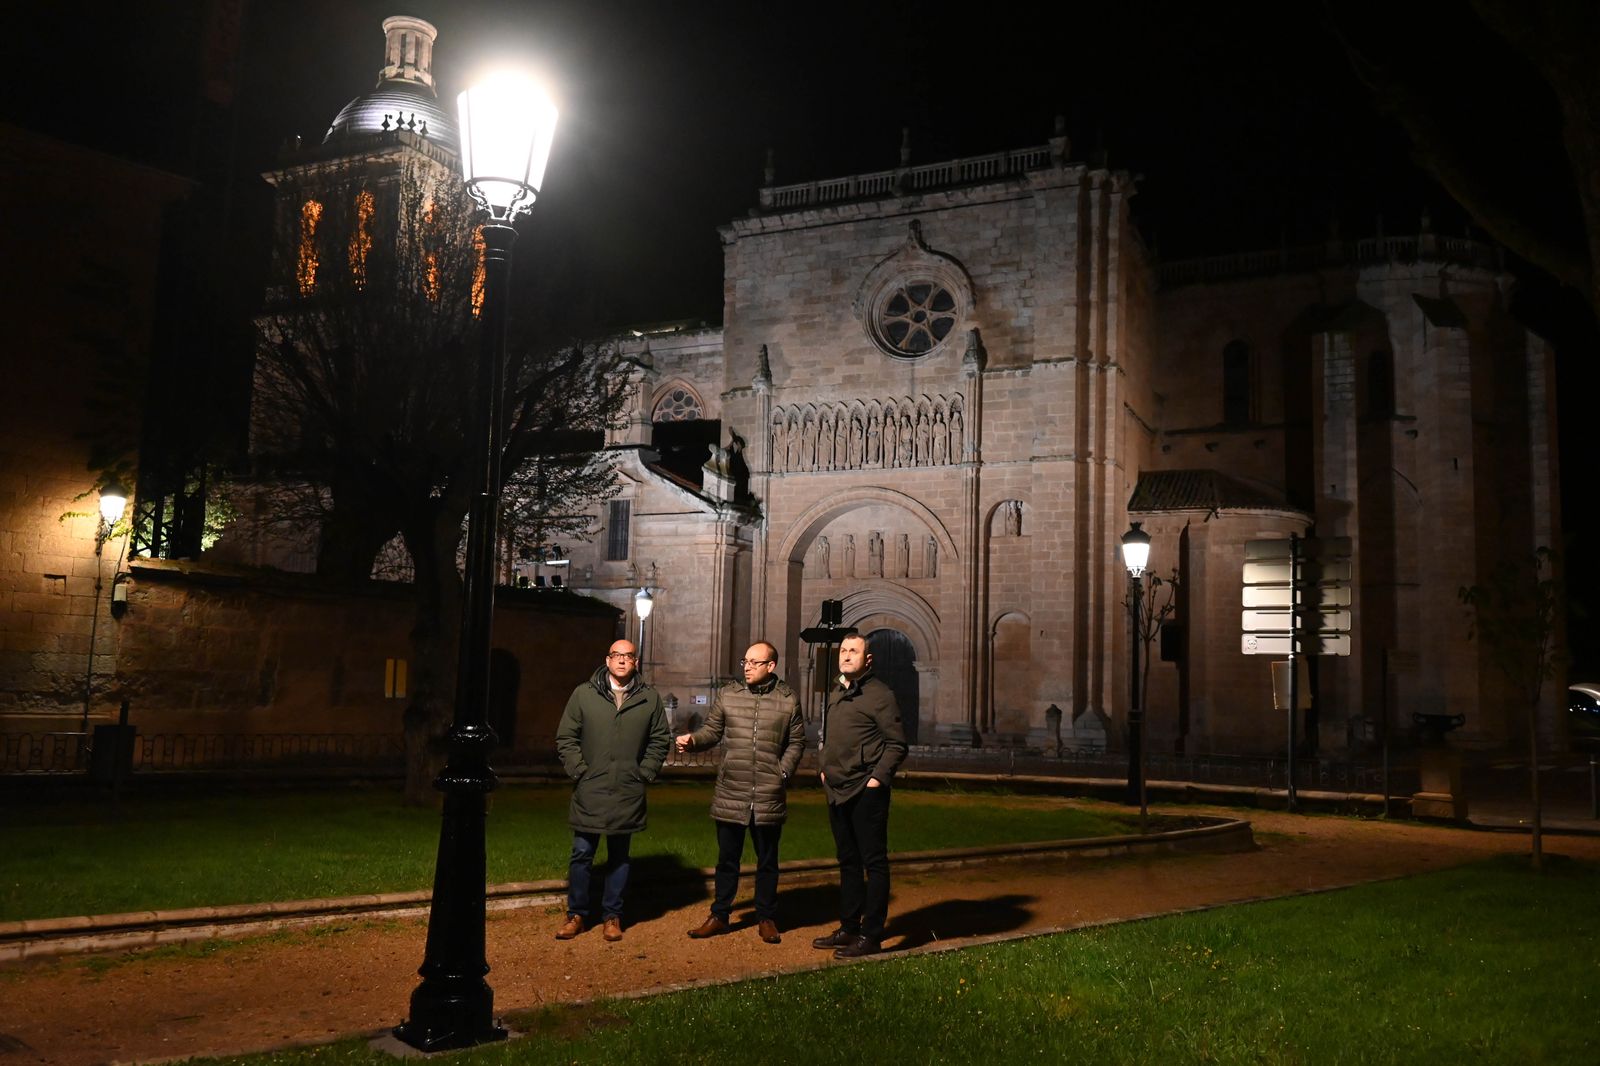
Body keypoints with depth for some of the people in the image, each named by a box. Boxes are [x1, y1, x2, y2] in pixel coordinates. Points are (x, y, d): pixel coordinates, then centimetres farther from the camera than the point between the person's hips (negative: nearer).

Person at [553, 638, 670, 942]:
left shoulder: (650, 698, 3)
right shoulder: (584, 694, 0)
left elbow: (660, 740, 9)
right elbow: (566, 737, 3)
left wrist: (645, 773, 0)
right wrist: (579, 770, -5)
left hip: (628, 794, 1)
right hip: (589, 792, -1)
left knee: (619, 858, 10)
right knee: (581, 856, 5)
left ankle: (613, 916, 20)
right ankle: (578, 915, 18)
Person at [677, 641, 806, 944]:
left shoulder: (788, 700, -1)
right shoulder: (727, 694, 1)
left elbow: (796, 743, 5)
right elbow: (712, 730, 5)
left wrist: (783, 773, -5)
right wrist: (692, 740, -14)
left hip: (769, 796, -1)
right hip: (730, 794, 1)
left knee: (767, 860, 12)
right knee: (727, 858, 12)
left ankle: (767, 918, 25)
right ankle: (720, 915, 25)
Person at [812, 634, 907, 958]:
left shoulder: (879, 694, -9)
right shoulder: (837, 695, 15)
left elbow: (897, 744, -11)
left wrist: (878, 778, -17)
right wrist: (825, 769, 14)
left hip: (866, 793, -8)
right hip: (838, 791, 8)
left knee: (873, 863, -1)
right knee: (848, 862, 15)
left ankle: (871, 935, 3)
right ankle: (849, 928, 24)